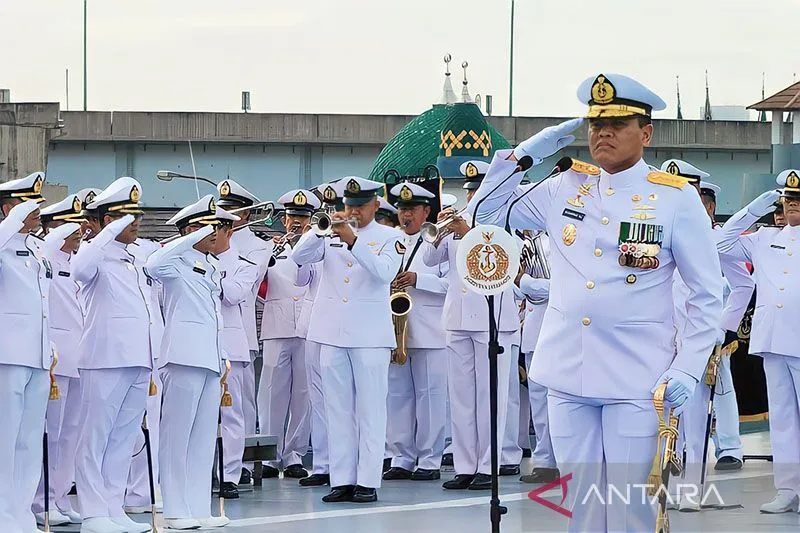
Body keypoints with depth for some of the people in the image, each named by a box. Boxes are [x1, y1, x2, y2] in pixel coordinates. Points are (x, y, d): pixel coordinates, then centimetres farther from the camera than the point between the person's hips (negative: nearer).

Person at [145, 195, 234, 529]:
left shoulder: (212, 268, 20)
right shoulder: (178, 263, -4)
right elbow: (153, 265, -27)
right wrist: (197, 238, -24)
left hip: (210, 357, 8)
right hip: (185, 355, -8)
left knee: (204, 437, 7)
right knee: (178, 434, -5)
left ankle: (199, 508, 10)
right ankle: (175, 510, -3)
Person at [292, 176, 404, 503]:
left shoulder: (389, 237, 4)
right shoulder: (331, 234, 13)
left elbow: (385, 272, -15)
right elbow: (299, 257, 0)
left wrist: (352, 241, -24)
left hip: (369, 334, -4)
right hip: (332, 333, 4)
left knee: (370, 410, -3)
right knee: (338, 411, 5)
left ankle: (367, 481, -3)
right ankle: (342, 480, 7)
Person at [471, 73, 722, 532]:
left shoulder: (676, 198, -2)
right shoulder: (565, 188, 9)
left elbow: (708, 296, 0)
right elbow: (488, 210, 18)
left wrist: (689, 370, -10)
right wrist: (527, 153, 5)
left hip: (636, 377, -4)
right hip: (569, 374, 4)